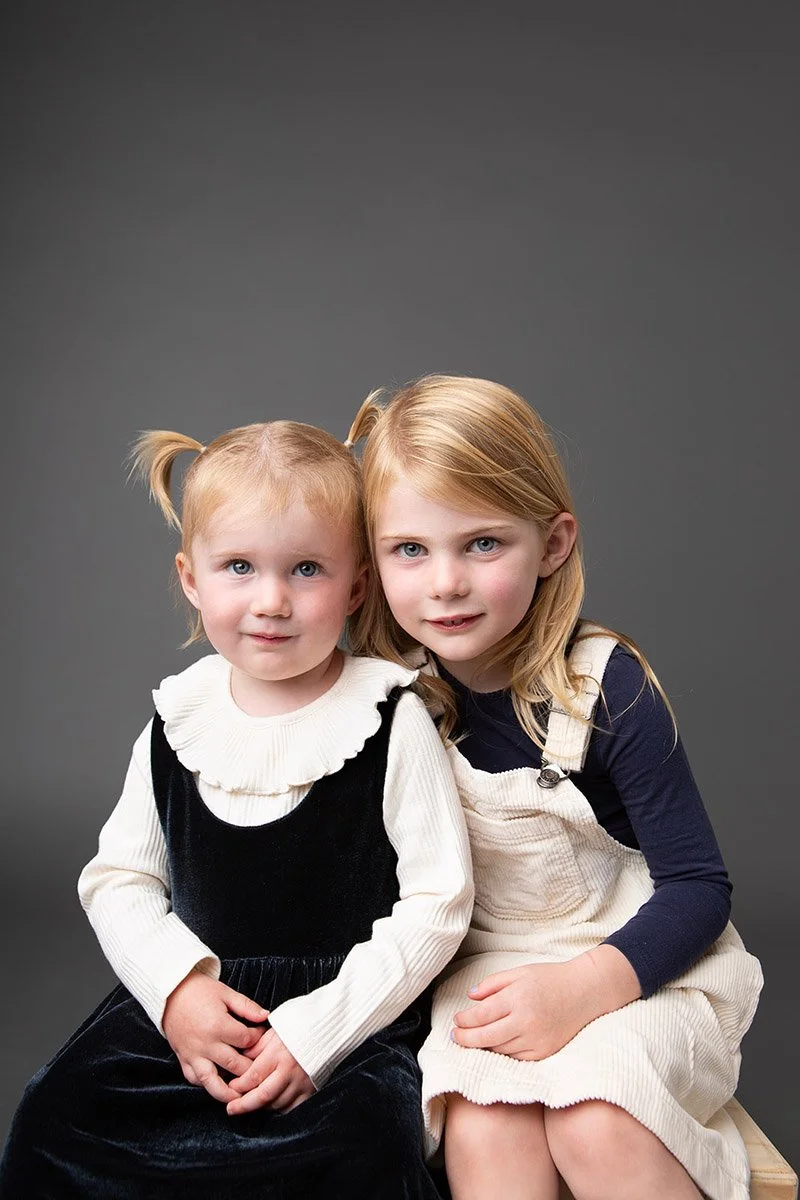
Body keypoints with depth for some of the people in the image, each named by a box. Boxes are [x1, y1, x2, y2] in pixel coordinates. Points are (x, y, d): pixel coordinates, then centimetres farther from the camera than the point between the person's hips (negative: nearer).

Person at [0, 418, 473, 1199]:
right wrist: (177, 987, -10)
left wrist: (317, 1031, -16)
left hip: (350, 1012, -3)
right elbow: (117, 877, 8)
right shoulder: (177, 723, 1)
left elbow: (436, 906, -11)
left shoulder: (391, 724, -11)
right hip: (194, 1001, 4)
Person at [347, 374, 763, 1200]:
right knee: (480, 1125, -25)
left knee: (596, 1122, -27)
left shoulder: (607, 687, -16)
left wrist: (582, 986, -23)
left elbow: (697, 886, -11)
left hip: (632, 960, -1)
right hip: (481, 969, 2)